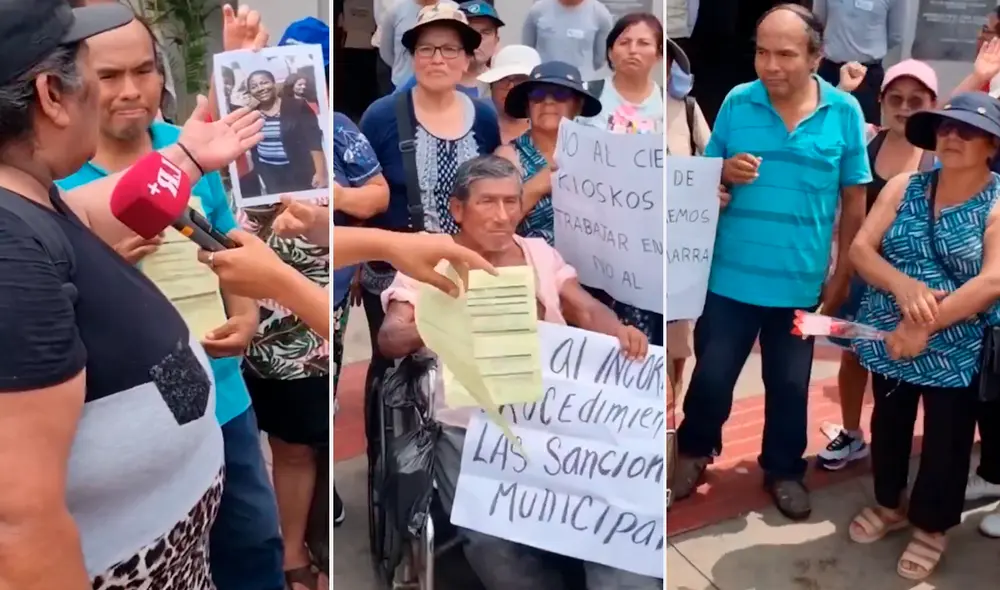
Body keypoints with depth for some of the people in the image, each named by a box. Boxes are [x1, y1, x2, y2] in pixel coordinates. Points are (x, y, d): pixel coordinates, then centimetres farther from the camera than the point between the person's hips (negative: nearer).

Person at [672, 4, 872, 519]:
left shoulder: (844, 113, -4)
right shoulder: (737, 103, -4)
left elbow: (854, 199, 2)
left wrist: (842, 273, 1)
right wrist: (724, 173, -19)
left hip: (800, 282, 0)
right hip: (731, 276, 0)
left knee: (790, 384, 15)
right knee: (711, 375, 11)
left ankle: (783, 470, 36)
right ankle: (694, 450, 37)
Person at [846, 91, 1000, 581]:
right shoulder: (903, 187, 3)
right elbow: (860, 248, -4)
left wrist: (925, 328, -23)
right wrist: (903, 286, -22)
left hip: (957, 350, -3)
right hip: (889, 338, 4)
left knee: (946, 441, 9)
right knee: (888, 425, 18)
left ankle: (931, 526, 30)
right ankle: (889, 504, 41)